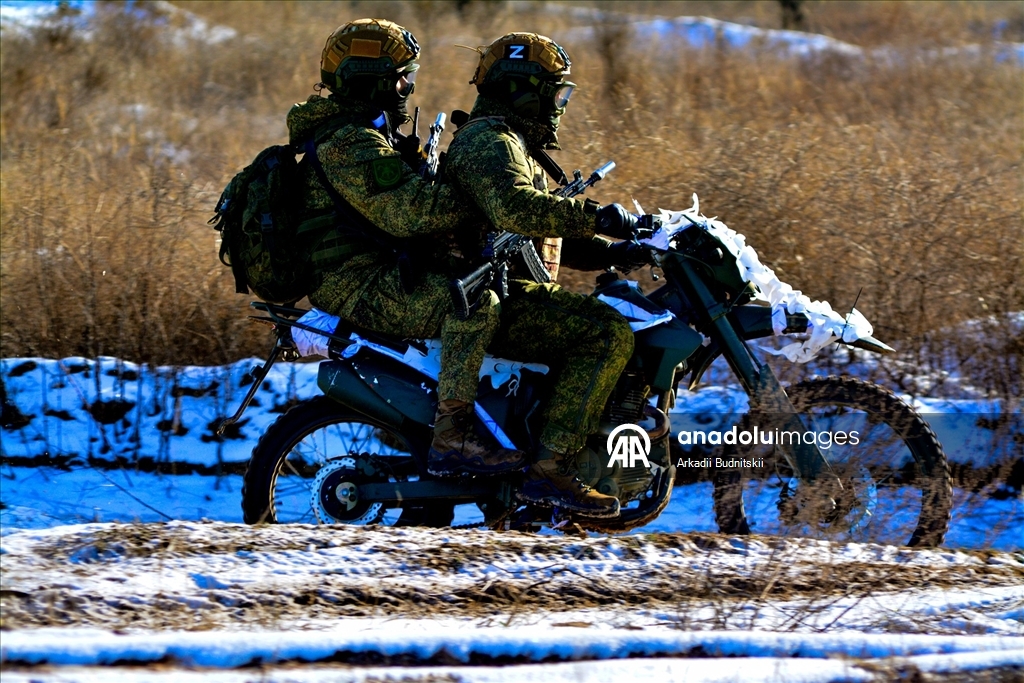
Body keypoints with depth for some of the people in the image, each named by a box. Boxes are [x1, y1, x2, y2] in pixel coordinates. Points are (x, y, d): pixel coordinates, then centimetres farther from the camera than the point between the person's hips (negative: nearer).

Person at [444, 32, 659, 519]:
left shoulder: (516, 148, 26)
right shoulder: (489, 142, -10)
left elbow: (550, 234, 29)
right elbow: (515, 207, -32)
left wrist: (611, 253, 14)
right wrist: (596, 216, -29)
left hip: (516, 292, 11)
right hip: (497, 299, -11)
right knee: (609, 333, -25)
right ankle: (551, 469, -32)